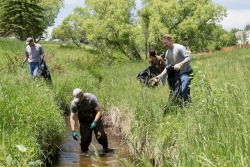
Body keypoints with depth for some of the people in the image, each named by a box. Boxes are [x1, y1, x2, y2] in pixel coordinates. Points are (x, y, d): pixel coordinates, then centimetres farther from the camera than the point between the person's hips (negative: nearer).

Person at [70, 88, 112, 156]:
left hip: (95, 119, -2)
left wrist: (95, 122, -35)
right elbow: (72, 118, -17)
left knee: (101, 135, -12)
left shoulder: (91, 98, -27)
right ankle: (84, 151, 17)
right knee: (85, 138, -8)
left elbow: (99, 111, -23)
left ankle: (105, 148, 12)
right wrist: (73, 131, -27)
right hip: (84, 122, 2)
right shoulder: (74, 104, -19)